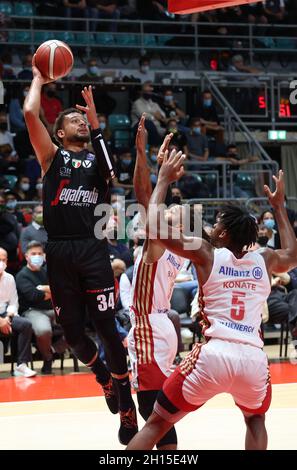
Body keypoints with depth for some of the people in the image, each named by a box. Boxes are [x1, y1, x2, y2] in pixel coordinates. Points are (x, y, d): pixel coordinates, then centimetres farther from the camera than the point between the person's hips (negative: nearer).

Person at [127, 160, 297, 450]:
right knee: (255, 420, 33)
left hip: (214, 355, -3)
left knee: (156, 424, 9)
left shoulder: (206, 254, 6)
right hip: (253, 359, 3)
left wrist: (164, 179, 16)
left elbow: (153, 225, 3)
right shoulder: (265, 260, 16)